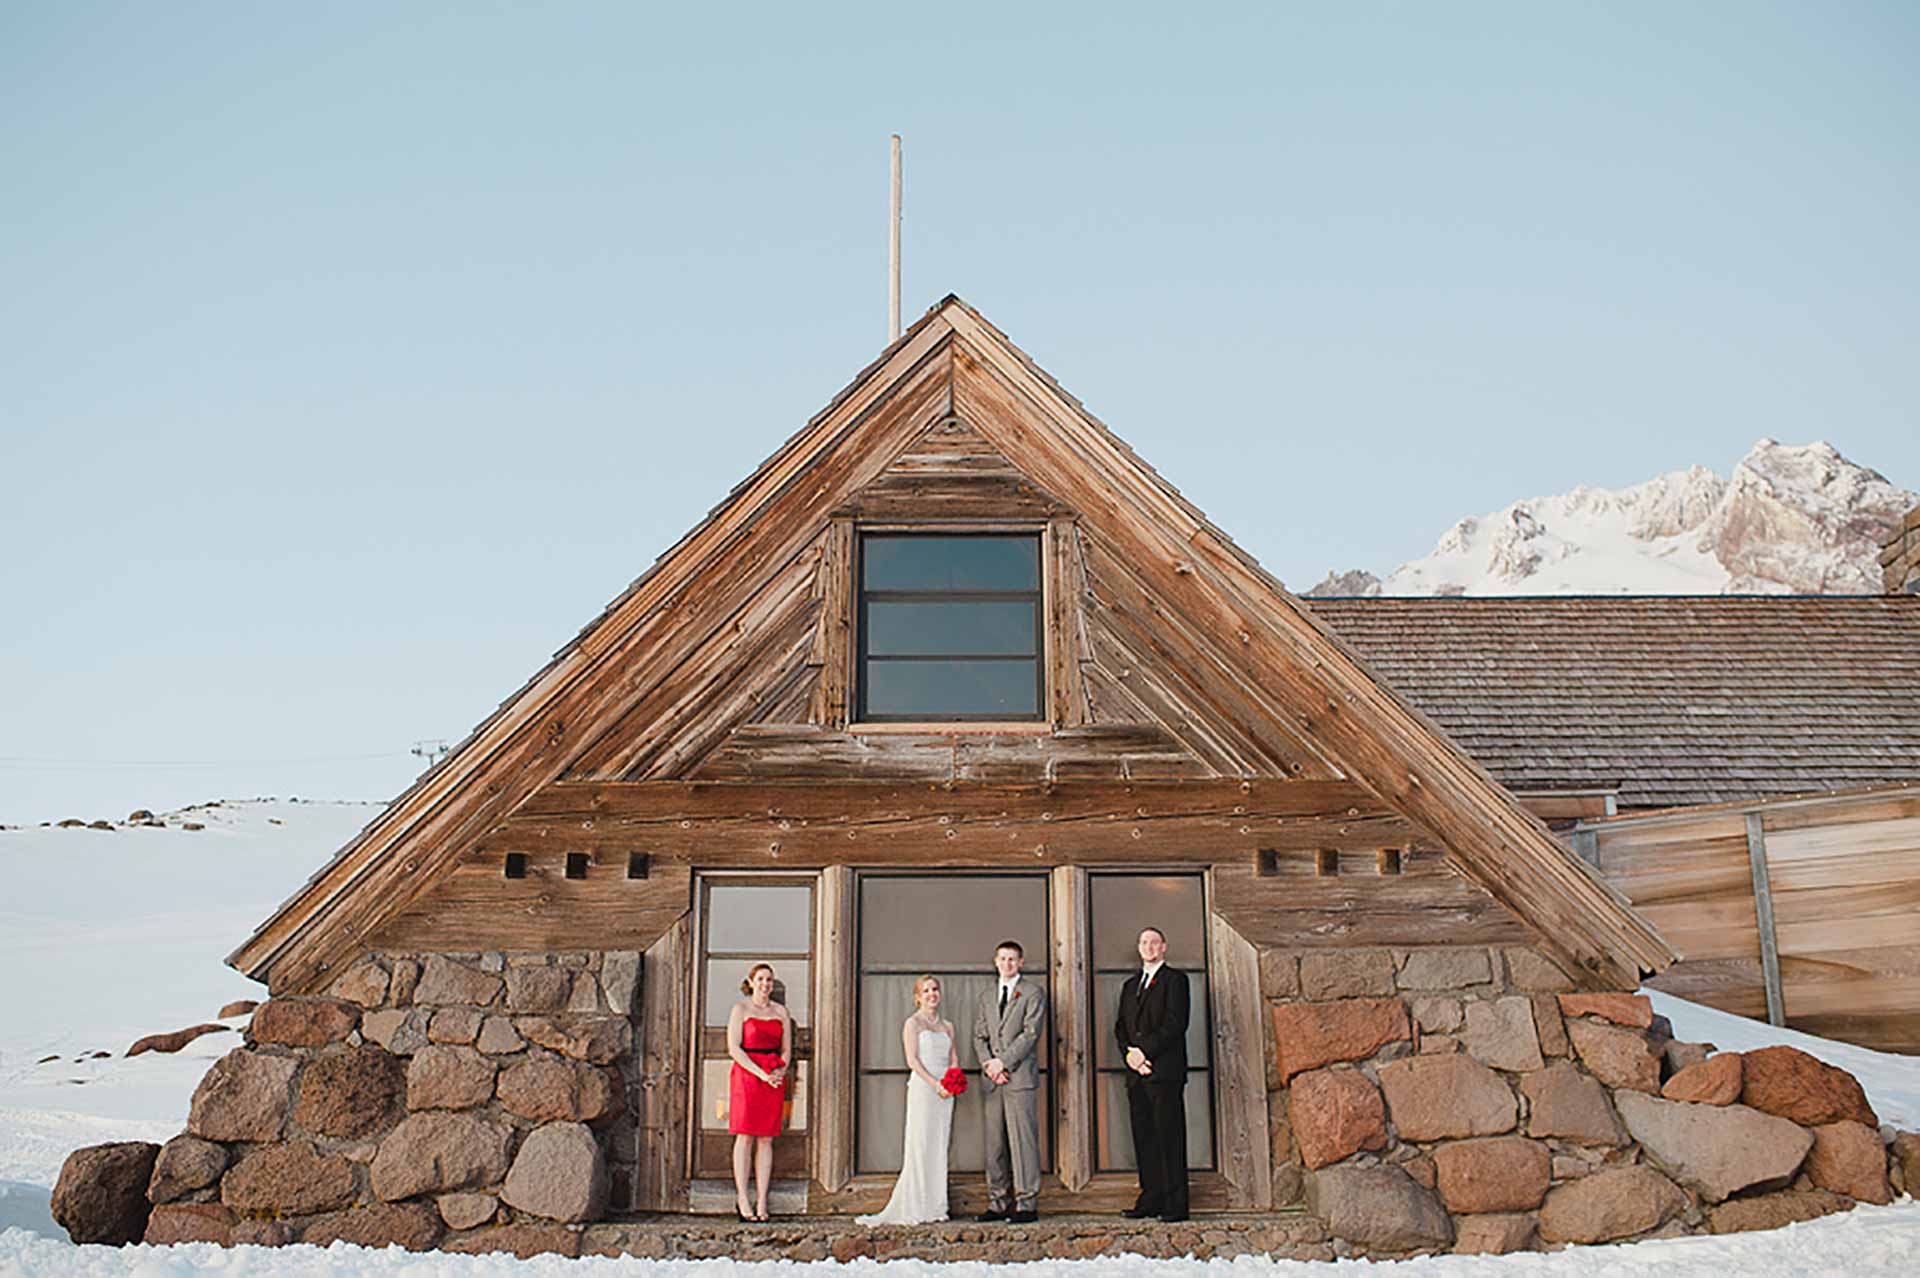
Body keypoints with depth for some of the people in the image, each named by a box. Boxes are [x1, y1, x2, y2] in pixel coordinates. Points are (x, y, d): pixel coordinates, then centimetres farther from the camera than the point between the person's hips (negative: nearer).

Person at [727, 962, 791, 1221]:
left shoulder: (780, 1011, 14)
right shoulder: (740, 1009, 2)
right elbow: (734, 1048, -6)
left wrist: (781, 1070, -5)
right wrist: (760, 1073, -14)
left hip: (774, 1079, 4)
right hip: (746, 1075, -3)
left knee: (766, 1139, 2)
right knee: (745, 1137, -4)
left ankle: (761, 1200, 5)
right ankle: (742, 1199, 1)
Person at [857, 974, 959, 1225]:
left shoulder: (947, 1026, 16)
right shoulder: (912, 1023, 0)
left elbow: (954, 1059, 15)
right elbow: (912, 1060, -9)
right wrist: (935, 1084, -18)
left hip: (944, 1091, 5)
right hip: (922, 1087, -5)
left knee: (939, 1146, 6)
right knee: (920, 1146, -5)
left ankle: (936, 1206, 11)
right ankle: (916, 1207, -1)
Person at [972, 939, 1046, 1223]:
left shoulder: (1033, 993, 2)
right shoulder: (987, 999, 20)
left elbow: (1031, 1033, -7)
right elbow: (979, 1037, 14)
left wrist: (1003, 1062, -12)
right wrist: (989, 1064, -4)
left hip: (1021, 1077, -5)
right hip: (993, 1081, 5)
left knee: (1023, 1140, -7)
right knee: (995, 1143, 5)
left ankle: (1026, 1204, -3)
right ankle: (998, 1203, 10)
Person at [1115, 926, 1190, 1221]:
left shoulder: (1175, 979, 2)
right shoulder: (1130, 985, 22)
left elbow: (1176, 1023, -9)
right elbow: (1121, 1025, 16)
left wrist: (1144, 1051, -13)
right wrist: (1129, 1053, -3)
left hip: (1165, 1071, -6)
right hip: (1137, 1074, 6)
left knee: (1170, 1138, -7)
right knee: (1143, 1138, 6)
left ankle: (1175, 1204, -5)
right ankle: (1150, 1199, 12)